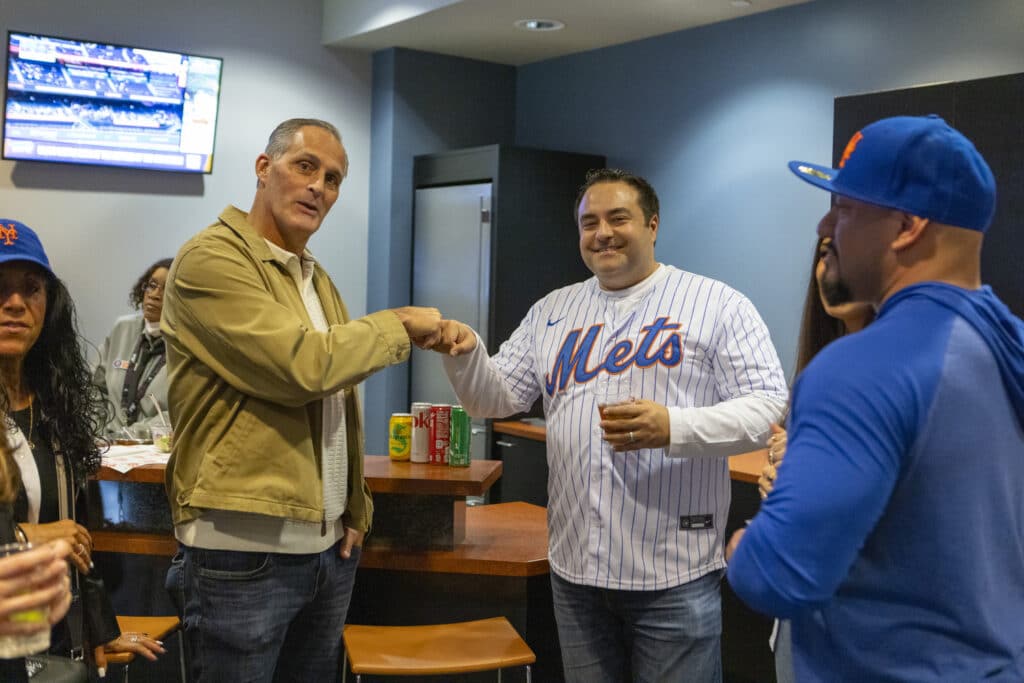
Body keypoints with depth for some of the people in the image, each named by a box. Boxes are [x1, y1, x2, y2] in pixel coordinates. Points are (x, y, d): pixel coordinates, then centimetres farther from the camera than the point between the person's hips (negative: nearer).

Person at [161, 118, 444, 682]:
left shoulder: (318, 280, 16)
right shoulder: (210, 259, -12)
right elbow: (305, 365, -22)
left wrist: (355, 508, 13)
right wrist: (400, 324, -8)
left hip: (329, 547, 8)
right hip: (244, 550, -8)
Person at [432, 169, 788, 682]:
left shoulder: (718, 305, -4)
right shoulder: (551, 311, 11)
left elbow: (768, 406, -10)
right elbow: (497, 398, 10)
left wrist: (674, 427, -25)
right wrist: (467, 356, -11)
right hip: (574, 566, 5)